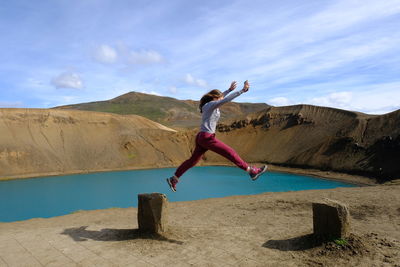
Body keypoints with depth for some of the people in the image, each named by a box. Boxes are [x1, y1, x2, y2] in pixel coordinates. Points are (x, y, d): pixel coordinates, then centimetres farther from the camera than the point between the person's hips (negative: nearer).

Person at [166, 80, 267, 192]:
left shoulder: (207, 105, 19)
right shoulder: (212, 104, -7)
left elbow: (220, 97, 37)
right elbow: (227, 99, -21)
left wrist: (229, 89, 42)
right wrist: (242, 90, -22)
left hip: (200, 137, 9)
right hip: (207, 138, -9)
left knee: (193, 160, 16)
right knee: (230, 153, -4)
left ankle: (173, 179, 21)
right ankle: (252, 171, 2)